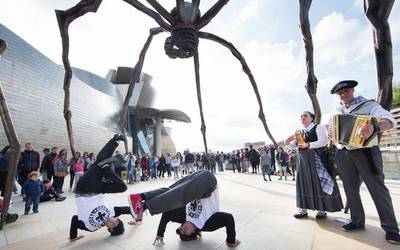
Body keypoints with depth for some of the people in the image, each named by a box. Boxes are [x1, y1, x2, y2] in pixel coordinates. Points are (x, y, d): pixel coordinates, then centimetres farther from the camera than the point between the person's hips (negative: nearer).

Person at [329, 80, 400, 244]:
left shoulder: (368, 105, -1)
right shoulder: (336, 112, 13)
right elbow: (331, 130, 22)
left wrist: (375, 128, -38)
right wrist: (330, 135, -2)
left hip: (365, 152, -4)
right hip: (343, 155, 5)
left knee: (378, 189, 0)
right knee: (350, 189, 11)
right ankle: (357, 221, 24)